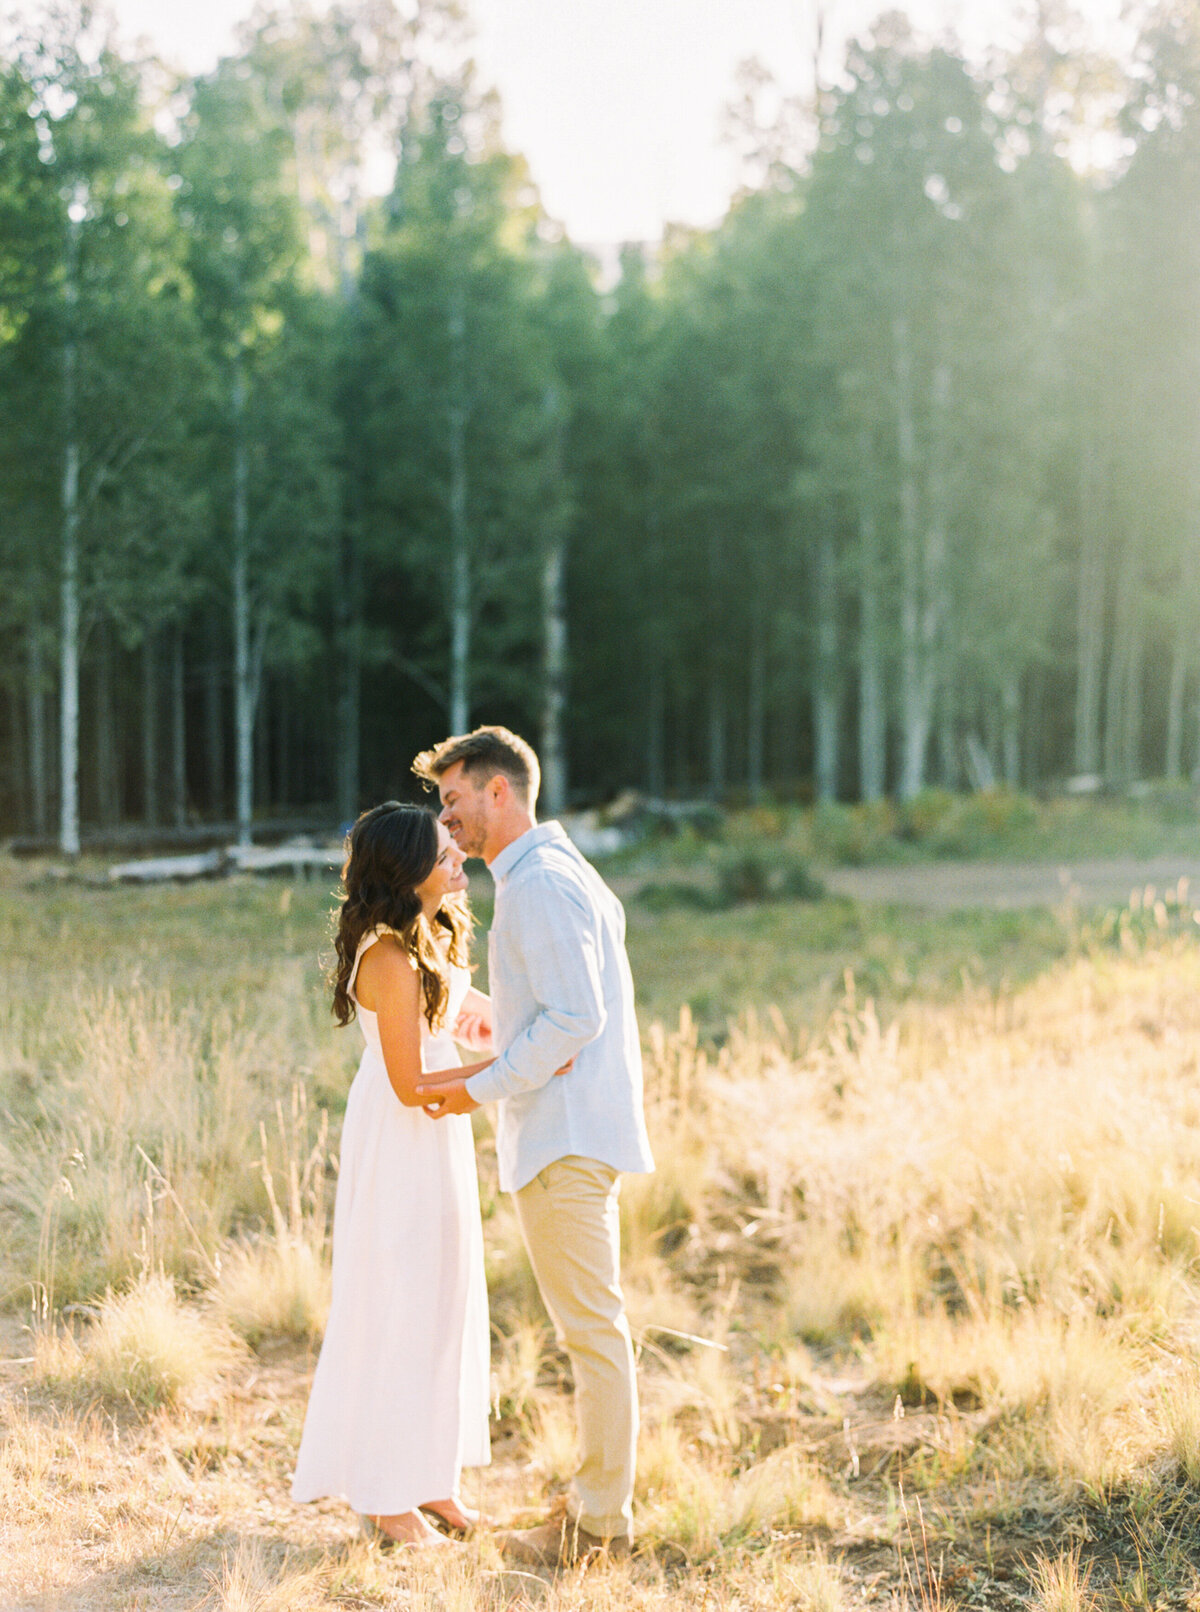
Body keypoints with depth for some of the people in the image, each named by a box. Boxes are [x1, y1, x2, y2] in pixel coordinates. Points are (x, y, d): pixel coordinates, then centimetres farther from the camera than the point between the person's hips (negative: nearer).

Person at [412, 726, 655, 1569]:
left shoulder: (540, 882, -15)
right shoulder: (565, 871, 18)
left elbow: (575, 1018, -22)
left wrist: (483, 1086, -15)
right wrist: (506, 1027, 19)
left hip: (565, 1137, -11)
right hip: (572, 1129, 11)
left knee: (592, 1327, -3)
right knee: (594, 1326, 14)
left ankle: (600, 1519, 4)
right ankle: (603, 1500, 23)